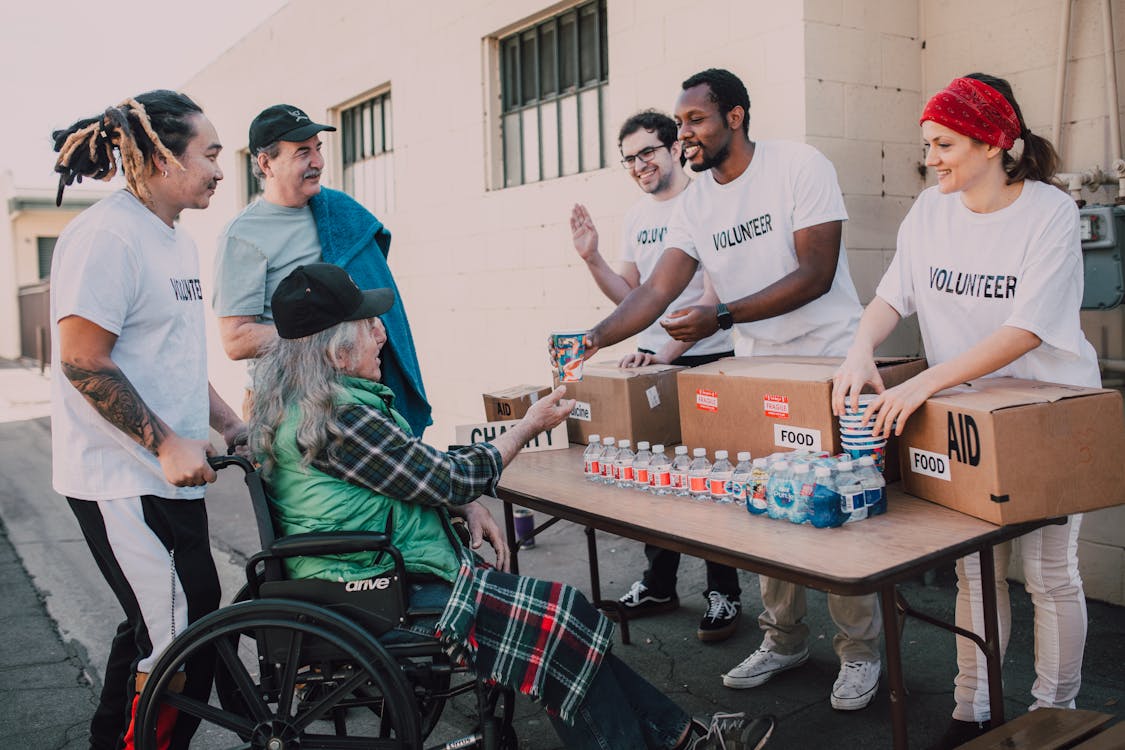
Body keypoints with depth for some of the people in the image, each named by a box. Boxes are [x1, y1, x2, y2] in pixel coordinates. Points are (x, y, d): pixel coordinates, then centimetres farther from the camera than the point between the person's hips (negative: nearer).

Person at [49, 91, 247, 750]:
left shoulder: (177, 241, 15)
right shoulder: (106, 236, -15)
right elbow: (83, 361, -20)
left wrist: (232, 427, 16)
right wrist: (167, 444, -20)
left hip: (167, 475, 10)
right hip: (124, 483, -10)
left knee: (155, 631, 20)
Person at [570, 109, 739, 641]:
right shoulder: (636, 216, 13)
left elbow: (715, 295, -18)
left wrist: (668, 351, -26)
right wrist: (592, 259, 0)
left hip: (707, 361, -7)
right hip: (650, 359, 7)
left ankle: (723, 595, 15)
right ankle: (658, 584, 28)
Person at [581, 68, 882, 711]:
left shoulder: (800, 166, -12)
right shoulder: (697, 201, 5)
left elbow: (815, 274, -18)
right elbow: (659, 287, -3)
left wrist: (721, 316, -25)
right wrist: (597, 337, -19)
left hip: (829, 362, -5)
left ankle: (860, 651, 15)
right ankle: (785, 639, 25)